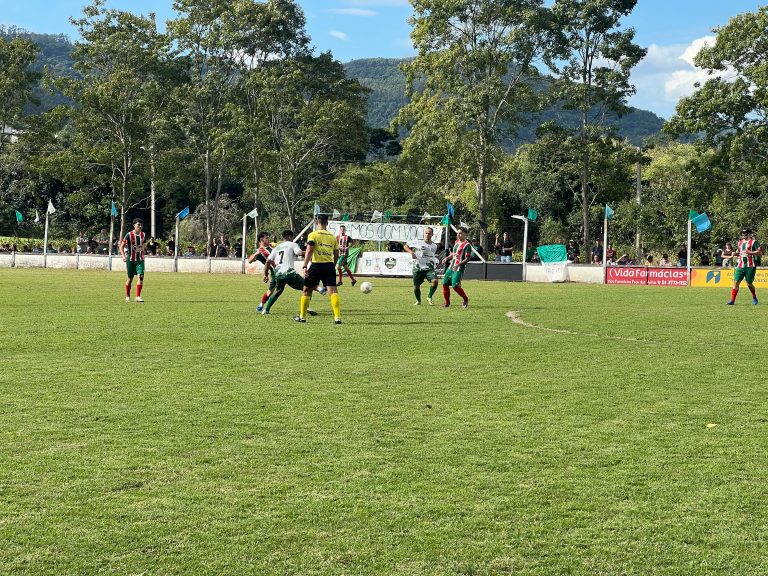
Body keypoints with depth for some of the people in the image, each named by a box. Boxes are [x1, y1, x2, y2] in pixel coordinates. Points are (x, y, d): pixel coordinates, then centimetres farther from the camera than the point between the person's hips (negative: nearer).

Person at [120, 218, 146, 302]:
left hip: (140, 259, 3)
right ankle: (127, 297, 22)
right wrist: (123, 256, -18)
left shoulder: (143, 235, 5)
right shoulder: (129, 235, -8)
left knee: (141, 276, -14)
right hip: (131, 259, -3)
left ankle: (138, 296, -12)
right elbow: (121, 246, -5)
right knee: (130, 278, 6)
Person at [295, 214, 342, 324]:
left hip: (316, 265, -2)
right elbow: (336, 255, 15)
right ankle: (337, 317, -16)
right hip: (329, 265, 2)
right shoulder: (332, 236, 12)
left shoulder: (313, 235, 0)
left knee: (307, 290, 12)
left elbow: (309, 251, -11)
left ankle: (302, 316, 19)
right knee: (333, 290, -5)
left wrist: (305, 266, -14)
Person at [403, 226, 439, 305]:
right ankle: (418, 301, 33)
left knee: (435, 281, -24)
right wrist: (411, 252, -10)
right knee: (416, 287, 5)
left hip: (429, 268, 2)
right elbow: (405, 246, 5)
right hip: (418, 268, -2)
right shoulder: (418, 242, 0)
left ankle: (430, 297, -4)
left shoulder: (434, 246, 12)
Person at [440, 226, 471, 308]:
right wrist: (446, 258, 9)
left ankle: (466, 299, 9)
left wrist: (458, 264, -26)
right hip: (451, 267, 8)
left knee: (455, 285, -15)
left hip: (459, 268, -8)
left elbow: (467, 259, -14)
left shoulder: (466, 245, -10)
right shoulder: (456, 242, 15)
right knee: (445, 283, 4)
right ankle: (446, 302, 16)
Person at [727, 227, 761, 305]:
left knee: (749, 284, 2)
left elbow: (760, 252, -9)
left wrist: (749, 252, -21)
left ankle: (754, 297, 29)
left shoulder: (753, 242, -2)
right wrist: (736, 253, 8)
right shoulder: (740, 242, 17)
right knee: (736, 282, -7)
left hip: (750, 266, -5)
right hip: (740, 266, 5)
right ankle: (732, 300, -7)